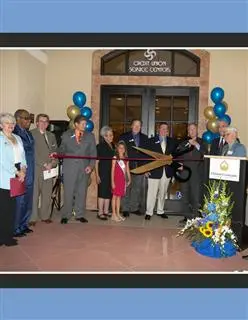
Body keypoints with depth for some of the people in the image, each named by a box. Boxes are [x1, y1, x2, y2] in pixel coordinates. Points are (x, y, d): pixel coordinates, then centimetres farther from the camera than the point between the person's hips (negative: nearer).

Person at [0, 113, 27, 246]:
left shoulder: (17, 138, 17)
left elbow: (22, 155, 15)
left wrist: (23, 168, -2)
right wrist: (17, 172, -13)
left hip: (17, 176, 7)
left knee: (12, 206, 11)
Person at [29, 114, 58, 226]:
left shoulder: (51, 135, 17)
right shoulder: (31, 134, -3)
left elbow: (55, 152, 14)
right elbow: (33, 153, -10)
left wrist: (52, 164, -3)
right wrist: (44, 164, -12)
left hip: (49, 169, 5)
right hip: (35, 169, -5)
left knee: (47, 194, 8)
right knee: (34, 194, -3)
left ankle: (45, 216, 19)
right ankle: (32, 218, 5)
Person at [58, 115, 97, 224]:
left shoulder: (90, 136, 10)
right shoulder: (66, 135, 8)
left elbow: (93, 153, 7)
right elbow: (62, 149, 10)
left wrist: (91, 165, -4)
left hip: (84, 168, 2)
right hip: (70, 167, -1)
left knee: (82, 192, 7)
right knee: (68, 192, 1)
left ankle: (80, 215, 18)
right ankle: (65, 215, 13)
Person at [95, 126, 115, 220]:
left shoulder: (113, 146, 13)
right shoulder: (100, 146, -6)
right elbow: (96, 162, -8)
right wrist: (97, 175, -14)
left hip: (112, 173, 6)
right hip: (103, 173, -6)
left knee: (109, 193, 10)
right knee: (103, 192, -4)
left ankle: (106, 211, 19)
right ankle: (100, 213, 4)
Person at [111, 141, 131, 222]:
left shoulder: (126, 159, 9)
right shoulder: (115, 158, -4)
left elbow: (127, 170, 11)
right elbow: (112, 170, -6)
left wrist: (129, 179, 3)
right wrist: (112, 181, -11)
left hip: (123, 180, 4)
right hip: (116, 180, -4)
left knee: (119, 197, 10)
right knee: (115, 196, 1)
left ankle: (118, 214, 18)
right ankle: (114, 214, 7)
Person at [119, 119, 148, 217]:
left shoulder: (144, 138, 14)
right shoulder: (124, 137, 5)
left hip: (140, 167, 3)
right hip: (128, 166, -3)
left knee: (137, 189, 7)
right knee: (126, 188, 1)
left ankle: (134, 208, 18)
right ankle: (125, 209, 9)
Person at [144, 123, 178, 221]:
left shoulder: (172, 141, 11)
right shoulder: (151, 141, 2)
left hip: (167, 171, 4)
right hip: (154, 170, -3)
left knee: (163, 193, 13)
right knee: (152, 193, -1)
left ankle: (160, 211, 26)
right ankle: (149, 212, 10)